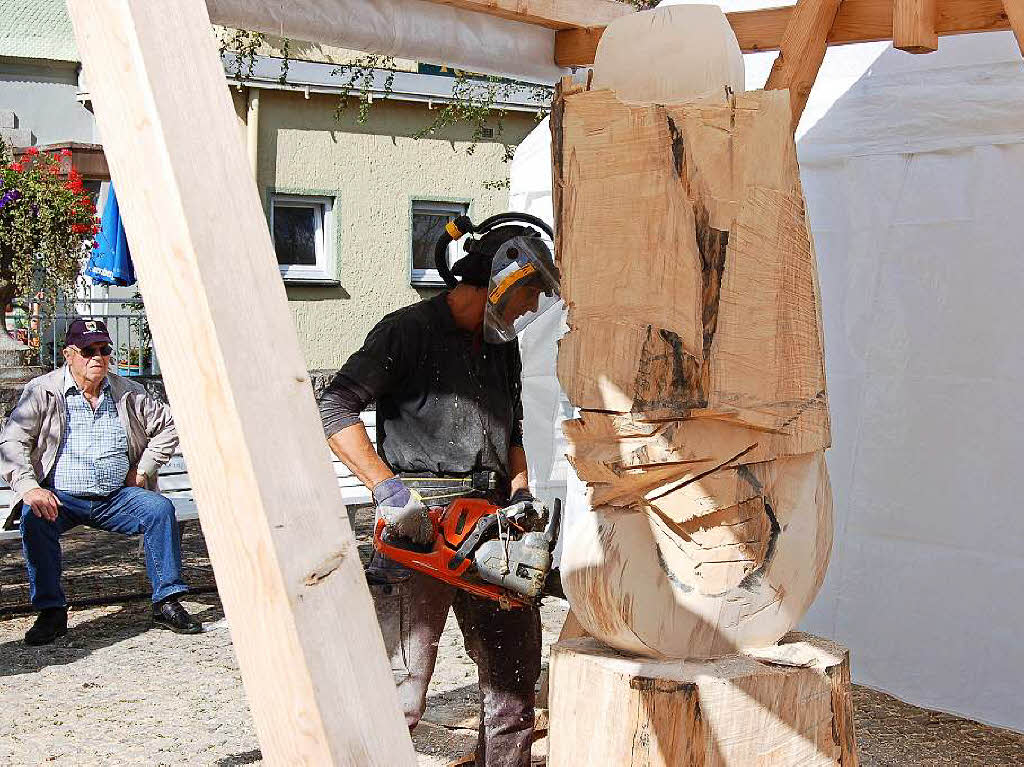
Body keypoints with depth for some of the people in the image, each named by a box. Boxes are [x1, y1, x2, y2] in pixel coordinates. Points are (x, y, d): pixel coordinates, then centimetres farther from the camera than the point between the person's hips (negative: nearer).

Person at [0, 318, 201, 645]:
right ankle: (50, 611, -21)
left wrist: (143, 470, 9)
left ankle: (166, 602, -14)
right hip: (60, 498, -2)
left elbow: (167, 426, 20)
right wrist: (29, 487, -22)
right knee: (35, 518, -33)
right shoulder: (42, 392, 1)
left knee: (160, 508, -23)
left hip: (117, 497, 2)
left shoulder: (127, 393, 10)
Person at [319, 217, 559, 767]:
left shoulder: (504, 348, 15)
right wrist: (389, 488, -23)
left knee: (516, 669, 14)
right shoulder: (409, 331, -7)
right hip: (420, 521, -7)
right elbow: (335, 408, -15)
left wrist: (520, 493, 5)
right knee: (401, 688, -7)